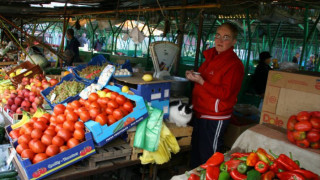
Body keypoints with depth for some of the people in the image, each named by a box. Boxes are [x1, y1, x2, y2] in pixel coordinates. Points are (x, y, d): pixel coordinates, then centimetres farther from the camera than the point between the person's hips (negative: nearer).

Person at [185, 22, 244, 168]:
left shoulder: (234, 64, -17)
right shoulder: (211, 57, 9)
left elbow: (225, 93, -23)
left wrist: (201, 81, -26)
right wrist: (194, 75, 4)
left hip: (215, 118, -9)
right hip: (199, 113, 9)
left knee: (208, 157, 5)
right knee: (195, 150, 23)